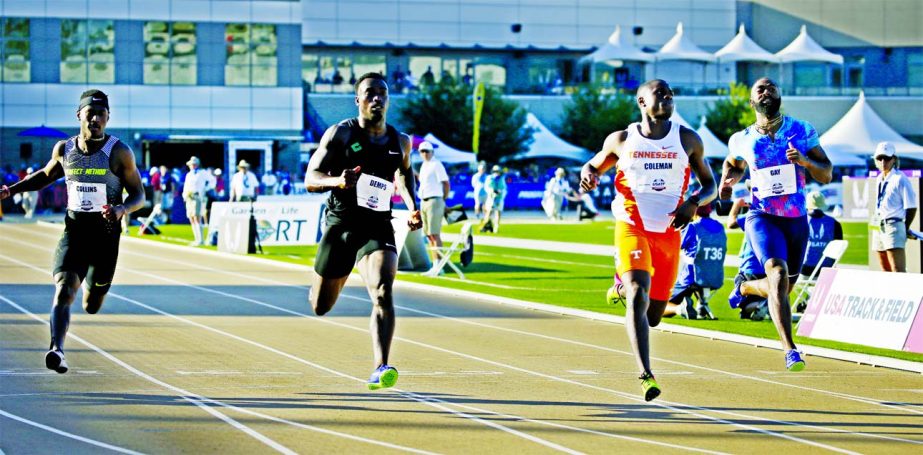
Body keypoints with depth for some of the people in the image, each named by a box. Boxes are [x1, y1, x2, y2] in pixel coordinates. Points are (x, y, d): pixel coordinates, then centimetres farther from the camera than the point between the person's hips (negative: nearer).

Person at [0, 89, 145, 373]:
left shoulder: (119, 153, -8)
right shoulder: (64, 149, 2)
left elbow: (139, 196, -3)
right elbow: (46, 175, 22)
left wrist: (121, 209, -25)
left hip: (106, 234, -1)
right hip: (73, 230, 1)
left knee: (92, 307, 10)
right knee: (64, 289, -22)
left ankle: (93, 287, 46)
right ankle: (57, 349, -33)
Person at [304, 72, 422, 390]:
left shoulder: (400, 142, 7)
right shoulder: (340, 134, -4)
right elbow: (310, 180, -7)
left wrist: (413, 208, 13)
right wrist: (338, 180, -28)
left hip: (378, 229, 1)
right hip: (340, 225, -1)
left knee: (383, 294, -25)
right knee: (321, 307, 11)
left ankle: (381, 369, -34)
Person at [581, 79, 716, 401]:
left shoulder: (687, 140, 6)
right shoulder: (621, 141, 4)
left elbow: (709, 185, 13)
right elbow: (593, 166, 20)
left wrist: (694, 203, -9)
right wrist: (587, 176, -6)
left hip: (668, 233, 3)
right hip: (632, 228, -3)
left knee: (653, 317, 8)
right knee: (638, 297, -25)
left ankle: (624, 286, 43)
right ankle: (645, 374, -28)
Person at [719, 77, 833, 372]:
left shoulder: (803, 132, -2)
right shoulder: (742, 140, 0)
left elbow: (827, 175, -1)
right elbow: (734, 164, 22)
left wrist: (806, 161, -21)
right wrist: (728, 181, 0)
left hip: (797, 220, 2)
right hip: (762, 217, -2)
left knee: (781, 288, 13)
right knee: (778, 275, -26)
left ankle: (745, 288, 48)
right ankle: (790, 350, -28)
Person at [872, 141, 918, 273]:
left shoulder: (900, 179, -9)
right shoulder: (879, 179, 14)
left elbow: (911, 207, -9)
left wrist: (905, 229, -7)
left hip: (893, 227, -9)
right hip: (878, 227, 9)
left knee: (898, 271, -17)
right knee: (886, 271, 14)